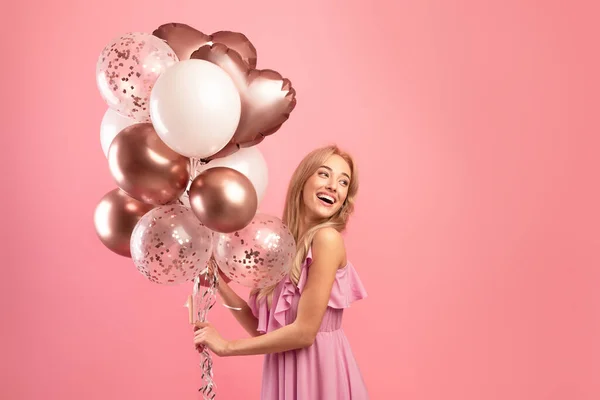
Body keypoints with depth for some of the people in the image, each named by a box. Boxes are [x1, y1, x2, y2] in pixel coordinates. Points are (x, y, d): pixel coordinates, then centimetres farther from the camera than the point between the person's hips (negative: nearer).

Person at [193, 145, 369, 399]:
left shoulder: (327, 238, -17)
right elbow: (263, 329, 5)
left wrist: (225, 347, -9)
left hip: (318, 370, -6)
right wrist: (220, 284, -4)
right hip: (283, 372, 6)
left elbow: (304, 332, -18)